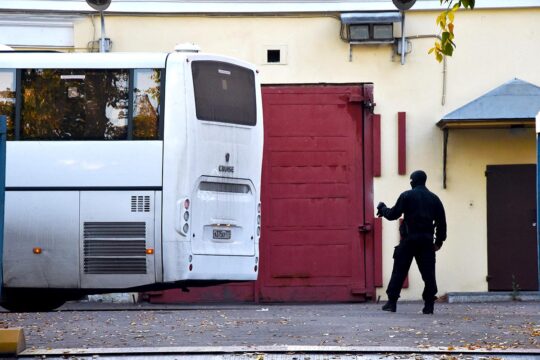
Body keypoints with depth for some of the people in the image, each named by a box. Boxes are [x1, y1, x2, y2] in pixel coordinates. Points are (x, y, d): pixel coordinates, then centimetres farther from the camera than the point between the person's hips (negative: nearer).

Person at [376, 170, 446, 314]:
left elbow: (393, 214, -2)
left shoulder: (406, 196, -2)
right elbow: (441, 221, 8)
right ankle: (429, 304, -2)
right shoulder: (434, 198, 9)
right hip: (427, 240, 3)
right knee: (428, 272, 3)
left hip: (409, 239, -3)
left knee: (399, 271, 2)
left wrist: (382, 208, 17)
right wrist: (439, 241, 15)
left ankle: (392, 302, 0)